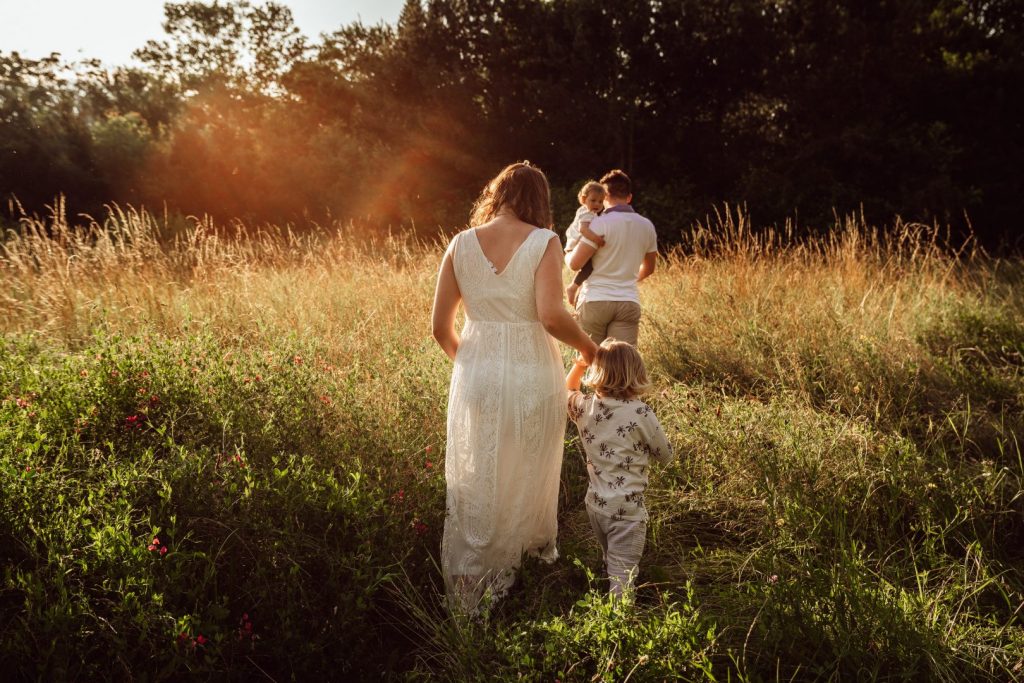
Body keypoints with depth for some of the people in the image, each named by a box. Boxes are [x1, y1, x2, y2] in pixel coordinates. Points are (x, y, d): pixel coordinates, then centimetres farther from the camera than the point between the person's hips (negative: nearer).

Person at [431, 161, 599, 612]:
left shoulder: (461, 243, 0)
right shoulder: (544, 241, -9)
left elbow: (440, 326, 0)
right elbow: (551, 316, -23)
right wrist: (587, 345, -4)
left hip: (475, 376, 2)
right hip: (531, 376, -2)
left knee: (474, 485, 15)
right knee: (527, 476, 21)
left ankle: (467, 591, 25)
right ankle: (538, 550, 44)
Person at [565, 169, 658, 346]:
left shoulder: (601, 223, -9)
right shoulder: (646, 226, 8)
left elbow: (574, 264, -11)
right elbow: (648, 269, 21)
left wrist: (566, 255, 11)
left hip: (595, 300, -3)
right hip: (629, 302, 3)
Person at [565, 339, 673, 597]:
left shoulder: (584, 407, -6)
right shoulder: (640, 413, -19)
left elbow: (568, 390, 21)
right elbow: (665, 455, -4)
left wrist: (579, 364, 10)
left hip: (594, 504, 5)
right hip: (626, 510, -5)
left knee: (609, 563, 25)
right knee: (621, 574, 2)